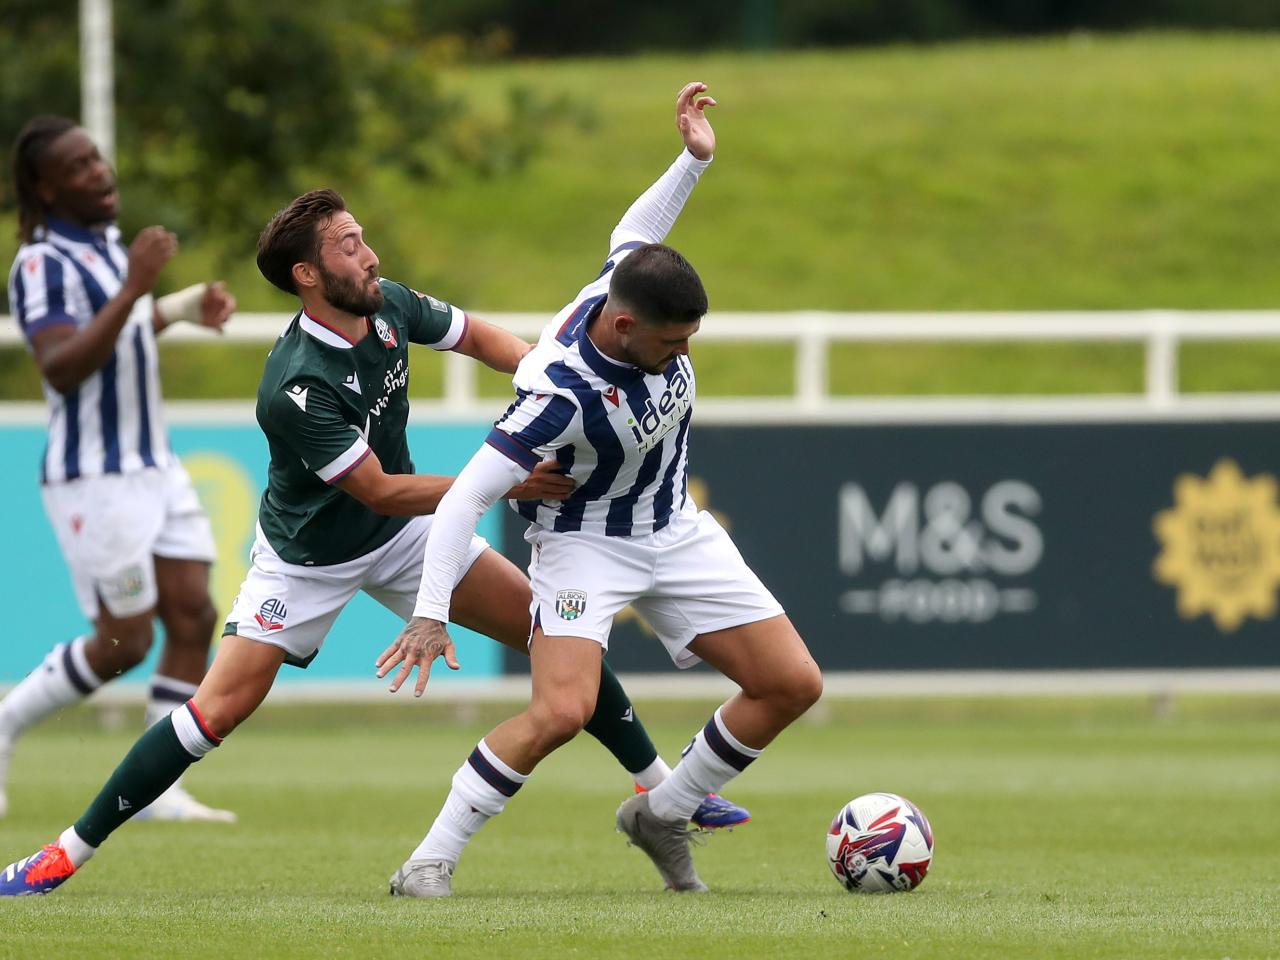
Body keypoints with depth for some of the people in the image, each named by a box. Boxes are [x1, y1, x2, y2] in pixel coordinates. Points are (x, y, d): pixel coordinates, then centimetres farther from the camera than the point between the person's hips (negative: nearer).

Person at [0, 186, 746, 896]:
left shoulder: (389, 306, -14)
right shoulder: (295, 390, -34)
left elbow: (480, 338, 5)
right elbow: (380, 491, -28)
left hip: (402, 534, 6)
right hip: (308, 558, -6)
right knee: (223, 706, -14)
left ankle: (661, 787, 14)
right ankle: (68, 854, -4)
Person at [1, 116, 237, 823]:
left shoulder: (109, 245, 12)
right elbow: (62, 368, -29)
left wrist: (186, 307, 17)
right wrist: (134, 291, -33)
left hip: (153, 468, 8)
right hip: (94, 478, -8)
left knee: (193, 618, -1)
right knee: (124, 643, -6)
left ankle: (161, 790, 3)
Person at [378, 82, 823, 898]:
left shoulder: (631, 286, -15)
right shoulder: (563, 395, -34)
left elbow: (633, 233, 12)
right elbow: (466, 496, -30)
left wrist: (694, 161, 2)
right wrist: (432, 613, -34)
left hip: (677, 534, 7)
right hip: (586, 544, -7)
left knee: (794, 685, 1)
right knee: (563, 711, -29)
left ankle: (663, 815, 19)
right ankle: (434, 857, -13)